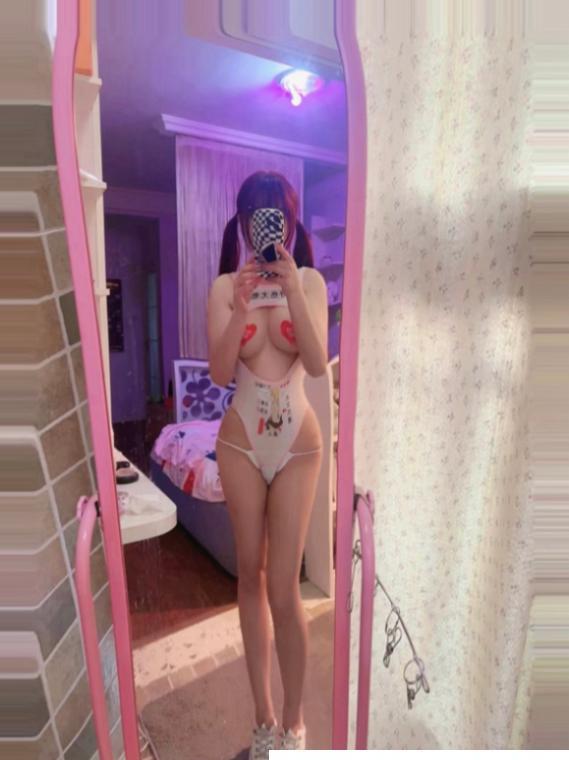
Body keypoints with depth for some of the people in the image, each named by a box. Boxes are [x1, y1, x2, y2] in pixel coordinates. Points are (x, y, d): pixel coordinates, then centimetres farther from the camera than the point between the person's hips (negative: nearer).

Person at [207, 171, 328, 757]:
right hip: (241, 440, 2)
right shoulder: (225, 287, 0)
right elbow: (219, 374, -9)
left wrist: (292, 289, -21)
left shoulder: (310, 281, -1)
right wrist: (242, 308, -21)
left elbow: (318, 365, -14)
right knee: (250, 575, 12)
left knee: (282, 587, 1)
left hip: (297, 441, -1)